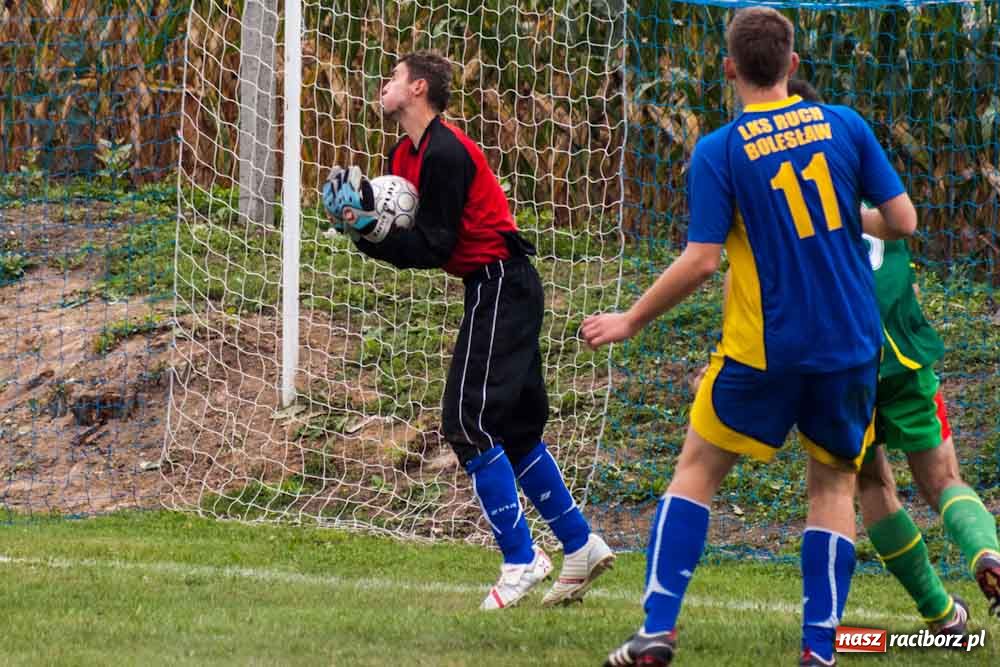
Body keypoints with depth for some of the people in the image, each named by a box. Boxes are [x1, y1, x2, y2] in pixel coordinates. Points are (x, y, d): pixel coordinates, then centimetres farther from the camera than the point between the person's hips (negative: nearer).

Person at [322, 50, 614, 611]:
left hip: (499, 286, -11)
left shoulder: (444, 154, -17)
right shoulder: (407, 155, 14)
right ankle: (580, 546, 21)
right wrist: (367, 225, -7)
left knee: (468, 421, -13)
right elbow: (416, 241, 10)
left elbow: (433, 248, -18)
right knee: (514, 428, 14)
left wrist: (370, 231, -18)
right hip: (503, 289, 11)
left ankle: (521, 559, -10)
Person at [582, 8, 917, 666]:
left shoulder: (719, 151, -9)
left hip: (765, 349, -2)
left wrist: (630, 321, 0)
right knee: (834, 487, 13)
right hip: (852, 347, 2)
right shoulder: (845, 126, -1)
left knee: (697, 468, 11)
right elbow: (903, 221, -1)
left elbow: (701, 262, -12)